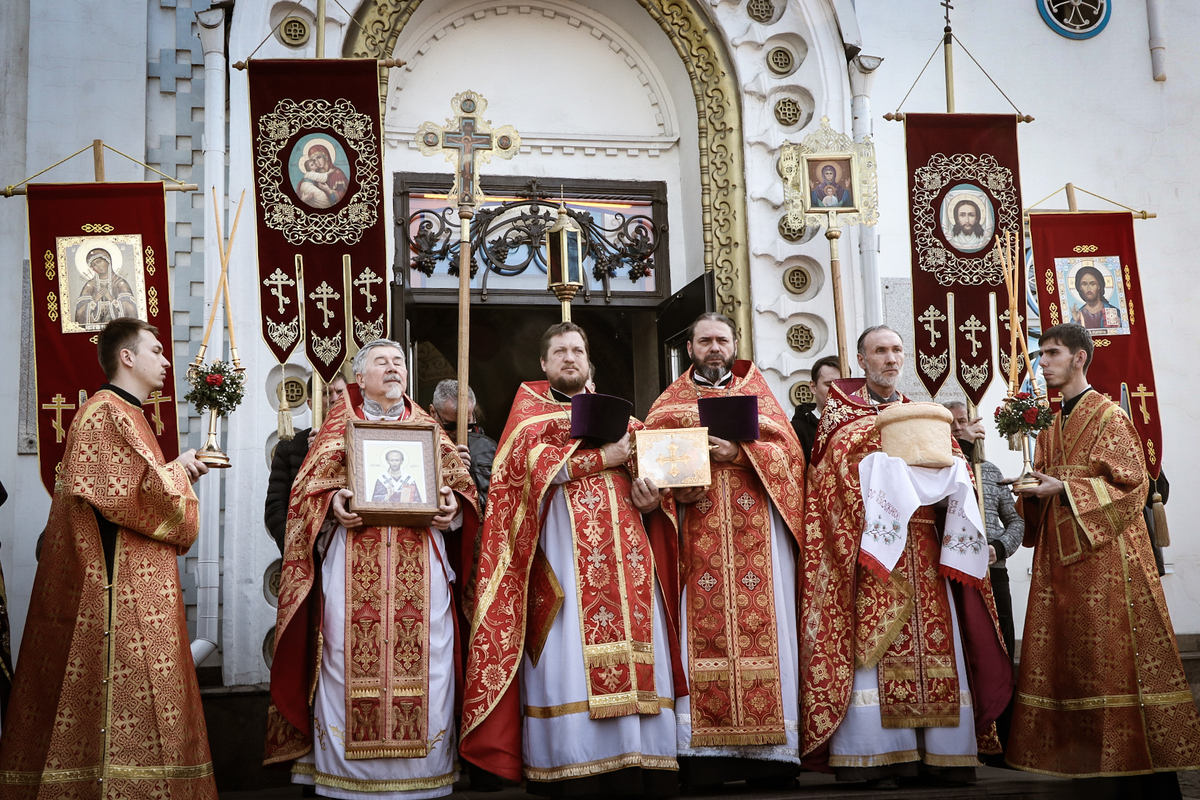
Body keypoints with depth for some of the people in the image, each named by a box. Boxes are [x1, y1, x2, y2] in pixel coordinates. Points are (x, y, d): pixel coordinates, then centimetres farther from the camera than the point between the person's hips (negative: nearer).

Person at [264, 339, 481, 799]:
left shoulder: (429, 429, 20)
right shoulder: (338, 426, 16)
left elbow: (459, 483, 14)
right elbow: (310, 488, 8)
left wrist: (452, 506, -7)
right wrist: (333, 504, -12)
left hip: (419, 565, 1)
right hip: (351, 564, -1)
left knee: (422, 664, -5)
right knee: (349, 660, -7)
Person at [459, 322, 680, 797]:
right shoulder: (530, 402, 14)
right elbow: (530, 459, -5)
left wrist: (649, 495, -6)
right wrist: (602, 458, -7)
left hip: (622, 542, 4)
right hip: (561, 541, -4)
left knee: (632, 645, -6)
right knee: (570, 654, -12)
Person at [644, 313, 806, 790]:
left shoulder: (757, 395, 18)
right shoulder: (669, 404, 18)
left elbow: (789, 451, 5)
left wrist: (739, 452, -10)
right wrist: (675, 483, -14)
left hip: (755, 531, 0)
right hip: (697, 532, 0)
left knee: (761, 623, -7)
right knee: (700, 628, -10)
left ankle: (768, 756, -5)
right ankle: (703, 751, -10)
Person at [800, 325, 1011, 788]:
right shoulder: (839, 410, 9)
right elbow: (835, 469, -6)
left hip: (921, 547, 4)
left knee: (932, 639, -1)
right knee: (871, 642, -11)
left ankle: (942, 752, 2)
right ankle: (873, 755, -10)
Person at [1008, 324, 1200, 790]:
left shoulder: (1108, 415, -5)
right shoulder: (1049, 424, 16)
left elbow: (1131, 484, -11)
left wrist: (1063, 490, -17)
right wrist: (1034, 490, 0)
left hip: (1103, 549, -7)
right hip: (1059, 552, 7)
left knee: (1113, 654, -7)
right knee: (1066, 654, 5)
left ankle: (1153, 773, 0)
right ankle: (1084, 757, 12)